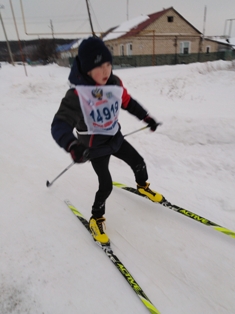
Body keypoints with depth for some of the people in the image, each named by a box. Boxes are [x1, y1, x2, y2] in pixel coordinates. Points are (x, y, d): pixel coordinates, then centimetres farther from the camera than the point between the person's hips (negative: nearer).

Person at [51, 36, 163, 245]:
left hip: (115, 138, 6)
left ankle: (143, 186, 49)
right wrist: (73, 146, -56)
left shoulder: (115, 83, -11)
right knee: (106, 184, -6)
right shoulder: (76, 95, -28)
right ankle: (96, 218, 21)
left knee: (138, 162, 16)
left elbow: (129, 103, 7)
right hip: (95, 146, -5)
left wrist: (147, 118, 8)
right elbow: (60, 125, -37)